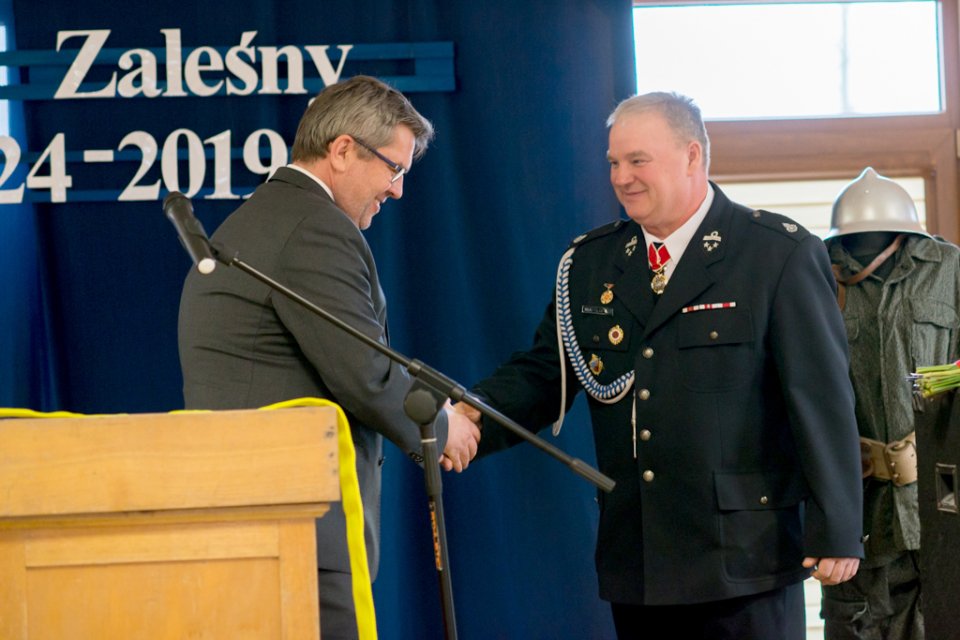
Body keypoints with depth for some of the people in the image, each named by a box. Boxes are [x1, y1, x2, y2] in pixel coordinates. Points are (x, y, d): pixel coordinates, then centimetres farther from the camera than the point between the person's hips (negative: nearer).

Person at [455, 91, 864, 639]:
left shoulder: (781, 254, -4)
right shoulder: (590, 262, 11)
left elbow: (824, 400, -7)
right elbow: (543, 373, 9)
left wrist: (837, 531, -10)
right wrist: (472, 418, -11)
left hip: (741, 560, -5)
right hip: (635, 564, 5)